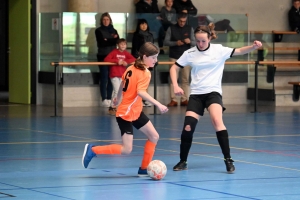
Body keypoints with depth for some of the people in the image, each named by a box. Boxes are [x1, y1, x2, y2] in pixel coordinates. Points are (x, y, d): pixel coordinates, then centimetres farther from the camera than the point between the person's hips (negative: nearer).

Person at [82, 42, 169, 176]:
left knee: (154, 137, 9)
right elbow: (141, 92, -34)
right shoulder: (145, 73, -19)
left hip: (136, 112, 10)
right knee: (126, 150, -9)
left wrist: (118, 98, 37)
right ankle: (93, 150, 0)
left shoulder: (131, 68, 6)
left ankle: (144, 169, 14)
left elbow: (122, 84, 20)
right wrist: (158, 104, -40)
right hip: (126, 114, -10)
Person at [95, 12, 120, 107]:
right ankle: (104, 99, -10)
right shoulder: (98, 31, 3)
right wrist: (112, 40, -11)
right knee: (104, 78, -8)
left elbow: (117, 41, 0)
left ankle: (109, 99, 7)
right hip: (102, 56, -3)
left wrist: (107, 41, -11)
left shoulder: (114, 31, 14)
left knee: (111, 78, 3)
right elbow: (101, 43, -10)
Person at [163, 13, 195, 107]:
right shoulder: (171, 29, 1)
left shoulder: (190, 29, 7)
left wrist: (190, 42, -16)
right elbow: (165, 42, -1)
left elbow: (194, 43, 7)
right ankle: (173, 100, -1)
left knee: (186, 79, 1)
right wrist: (176, 43, -17)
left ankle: (184, 99, 4)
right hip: (174, 57, -1)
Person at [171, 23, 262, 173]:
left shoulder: (219, 50, -2)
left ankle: (228, 160, -22)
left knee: (217, 121, -27)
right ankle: (183, 161, 15)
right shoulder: (190, 54, 2)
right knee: (187, 128, -6)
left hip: (213, 92, -2)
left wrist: (254, 47, -23)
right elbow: (174, 68, 9)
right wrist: (175, 86, -5)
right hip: (196, 94, 2)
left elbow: (239, 51, -4)